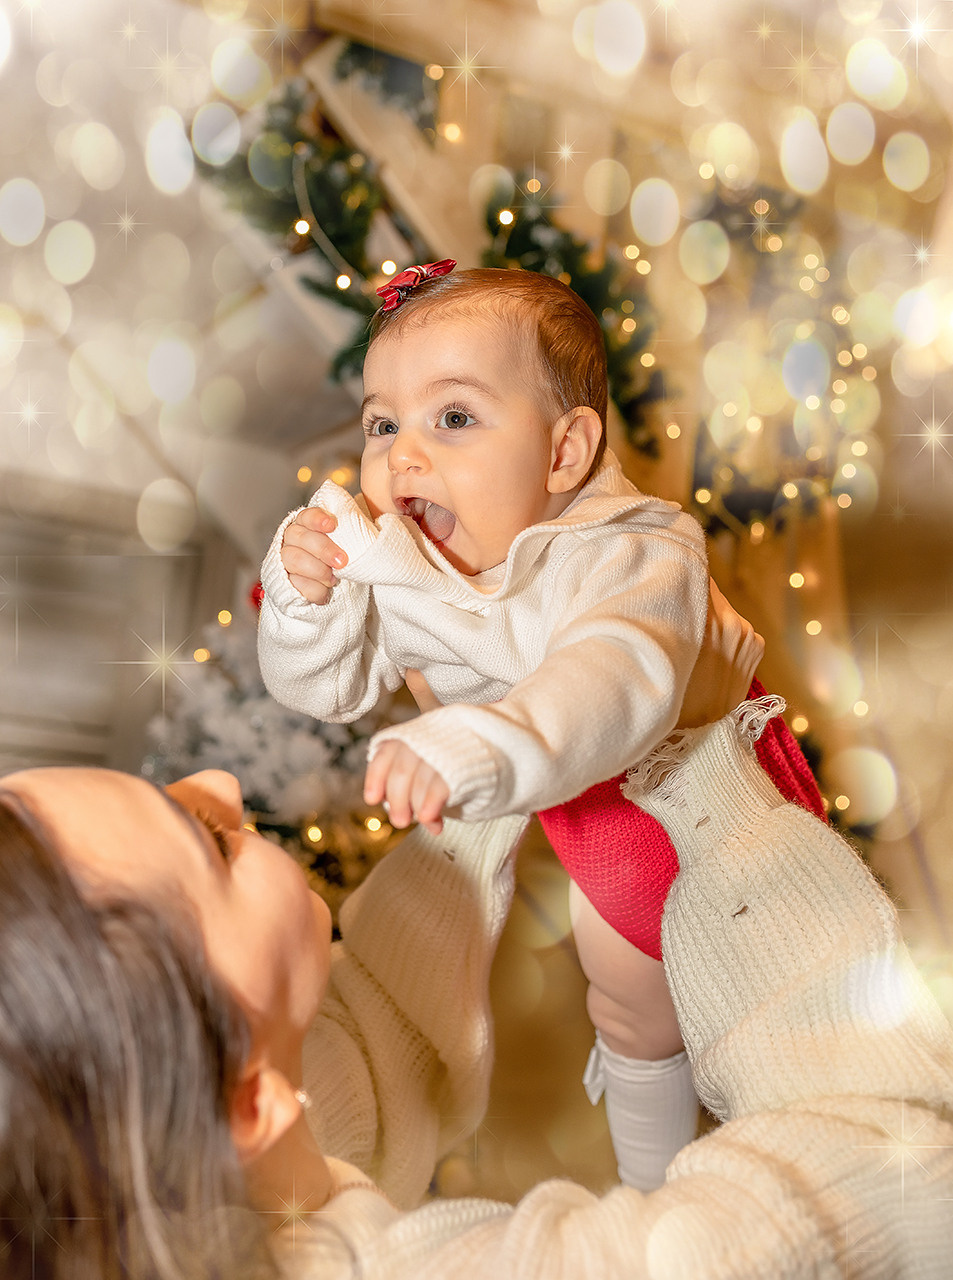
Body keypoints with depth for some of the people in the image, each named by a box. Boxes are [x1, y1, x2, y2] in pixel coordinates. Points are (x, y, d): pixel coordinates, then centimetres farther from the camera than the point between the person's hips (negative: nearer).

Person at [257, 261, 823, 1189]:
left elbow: (610, 690, -59)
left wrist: (468, 750, -75)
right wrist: (308, 598, -34)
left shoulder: (631, 560, -40)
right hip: (567, 791, 5)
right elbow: (328, 687, -13)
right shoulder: (401, 563, -20)